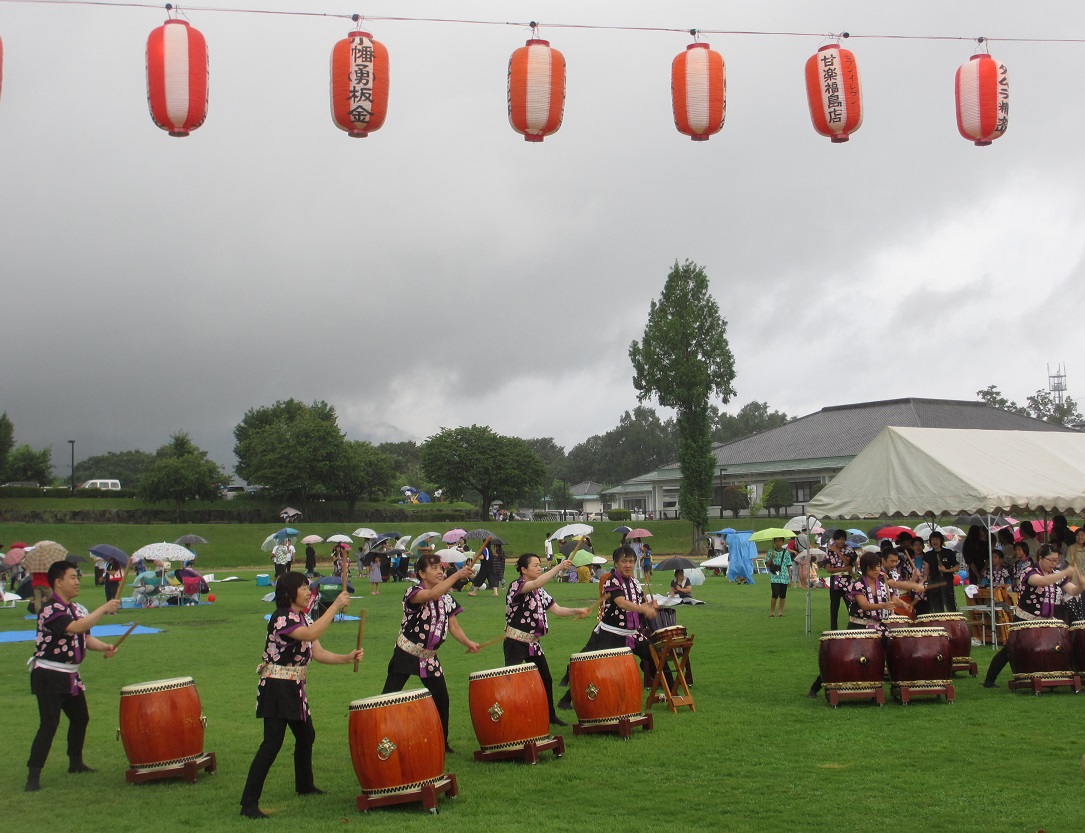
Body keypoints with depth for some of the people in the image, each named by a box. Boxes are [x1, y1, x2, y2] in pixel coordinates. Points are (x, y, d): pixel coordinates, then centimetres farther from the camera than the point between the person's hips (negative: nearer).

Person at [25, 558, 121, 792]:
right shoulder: (50, 609, -19)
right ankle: (33, 776, -9)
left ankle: (76, 762, 37)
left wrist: (104, 647, -5)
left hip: (71, 676, 9)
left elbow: (85, 637, 14)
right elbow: (75, 628, -33)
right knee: (49, 724, -13)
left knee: (81, 718, 19)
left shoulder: (77, 609, 9)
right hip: (49, 676, -9)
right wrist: (104, 609, -29)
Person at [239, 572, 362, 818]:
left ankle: (304, 786, 42)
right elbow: (311, 634, -33)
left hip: (295, 688, 9)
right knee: (272, 744, -13)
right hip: (276, 687, -9)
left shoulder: (304, 618, 10)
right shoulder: (281, 618, -17)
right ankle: (249, 803, -12)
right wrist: (336, 605, -30)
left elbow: (318, 653, 6)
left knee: (306, 735, 21)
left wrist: (347, 658, -7)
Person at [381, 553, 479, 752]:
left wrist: (467, 642, -16)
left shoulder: (447, 599, 4)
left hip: (430, 658, 6)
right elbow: (433, 594, -38)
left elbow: (453, 626, 3)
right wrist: (458, 575, -42)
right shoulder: (414, 593, -17)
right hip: (405, 655, -6)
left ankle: (442, 743, 21)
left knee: (441, 699, 6)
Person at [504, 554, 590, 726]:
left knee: (546, 679, 17)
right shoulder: (516, 586, -14)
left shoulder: (540, 592, 11)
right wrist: (559, 567, -34)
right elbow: (537, 583, -32)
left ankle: (550, 715, 34)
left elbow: (557, 609, 9)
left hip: (534, 643, 8)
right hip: (516, 643, -8)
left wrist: (577, 611, -7)